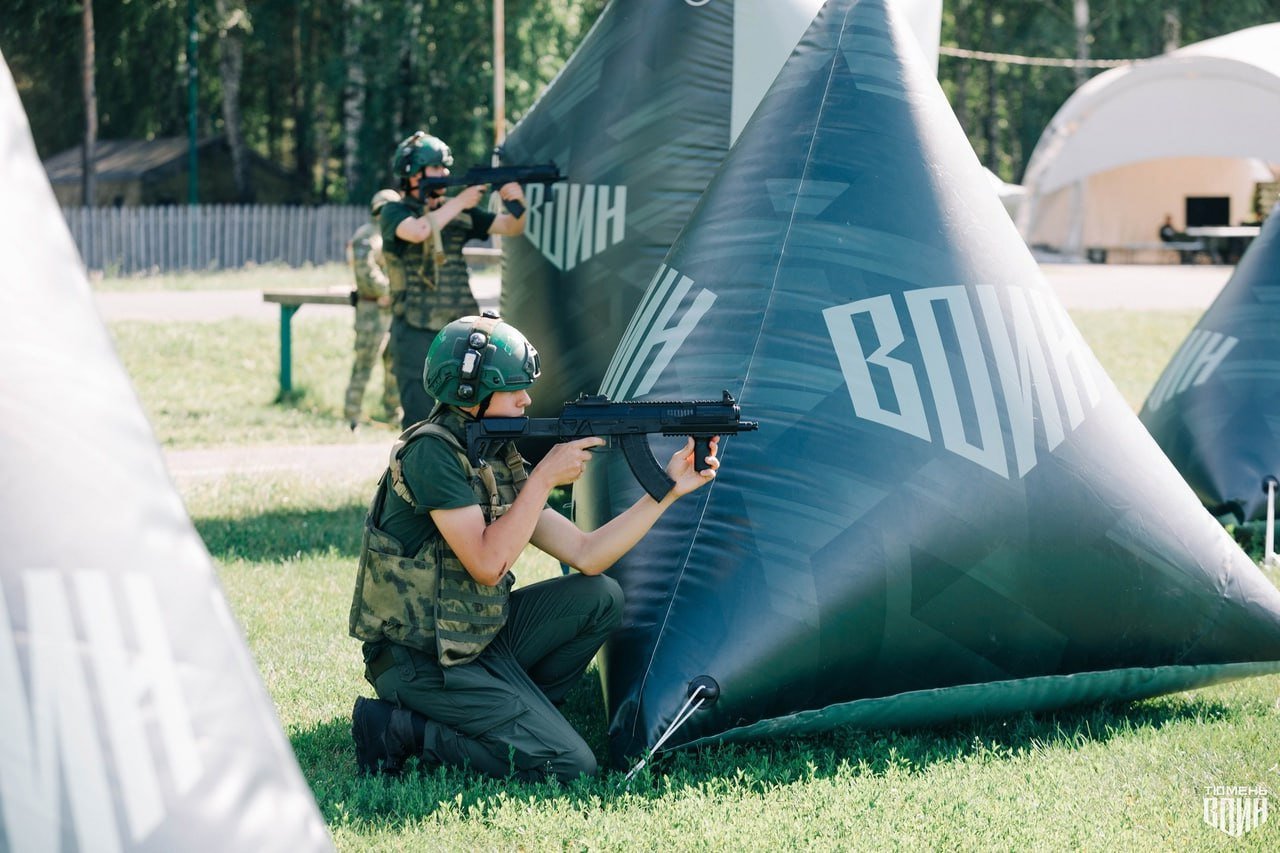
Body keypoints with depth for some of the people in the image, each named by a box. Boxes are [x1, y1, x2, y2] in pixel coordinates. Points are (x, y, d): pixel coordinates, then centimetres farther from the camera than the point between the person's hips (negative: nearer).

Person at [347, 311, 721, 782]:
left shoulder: (498, 462, 9)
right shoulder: (431, 452, -18)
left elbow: (585, 555, 6)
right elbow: (488, 564, -23)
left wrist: (668, 489, 1)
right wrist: (545, 477, -17)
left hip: (478, 642, 9)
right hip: (421, 665, -9)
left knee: (601, 597, 3)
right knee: (570, 765, -13)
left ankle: (511, 713, 6)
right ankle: (399, 728, -6)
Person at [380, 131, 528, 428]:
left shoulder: (458, 211, 11)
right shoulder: (395, 213, -2)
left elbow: (511, 228, 11)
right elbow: (417, 231, -23)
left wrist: (517, 202, -11)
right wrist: (459, 202, -16)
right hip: (416, 333, -5)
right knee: (421, 422, -4)